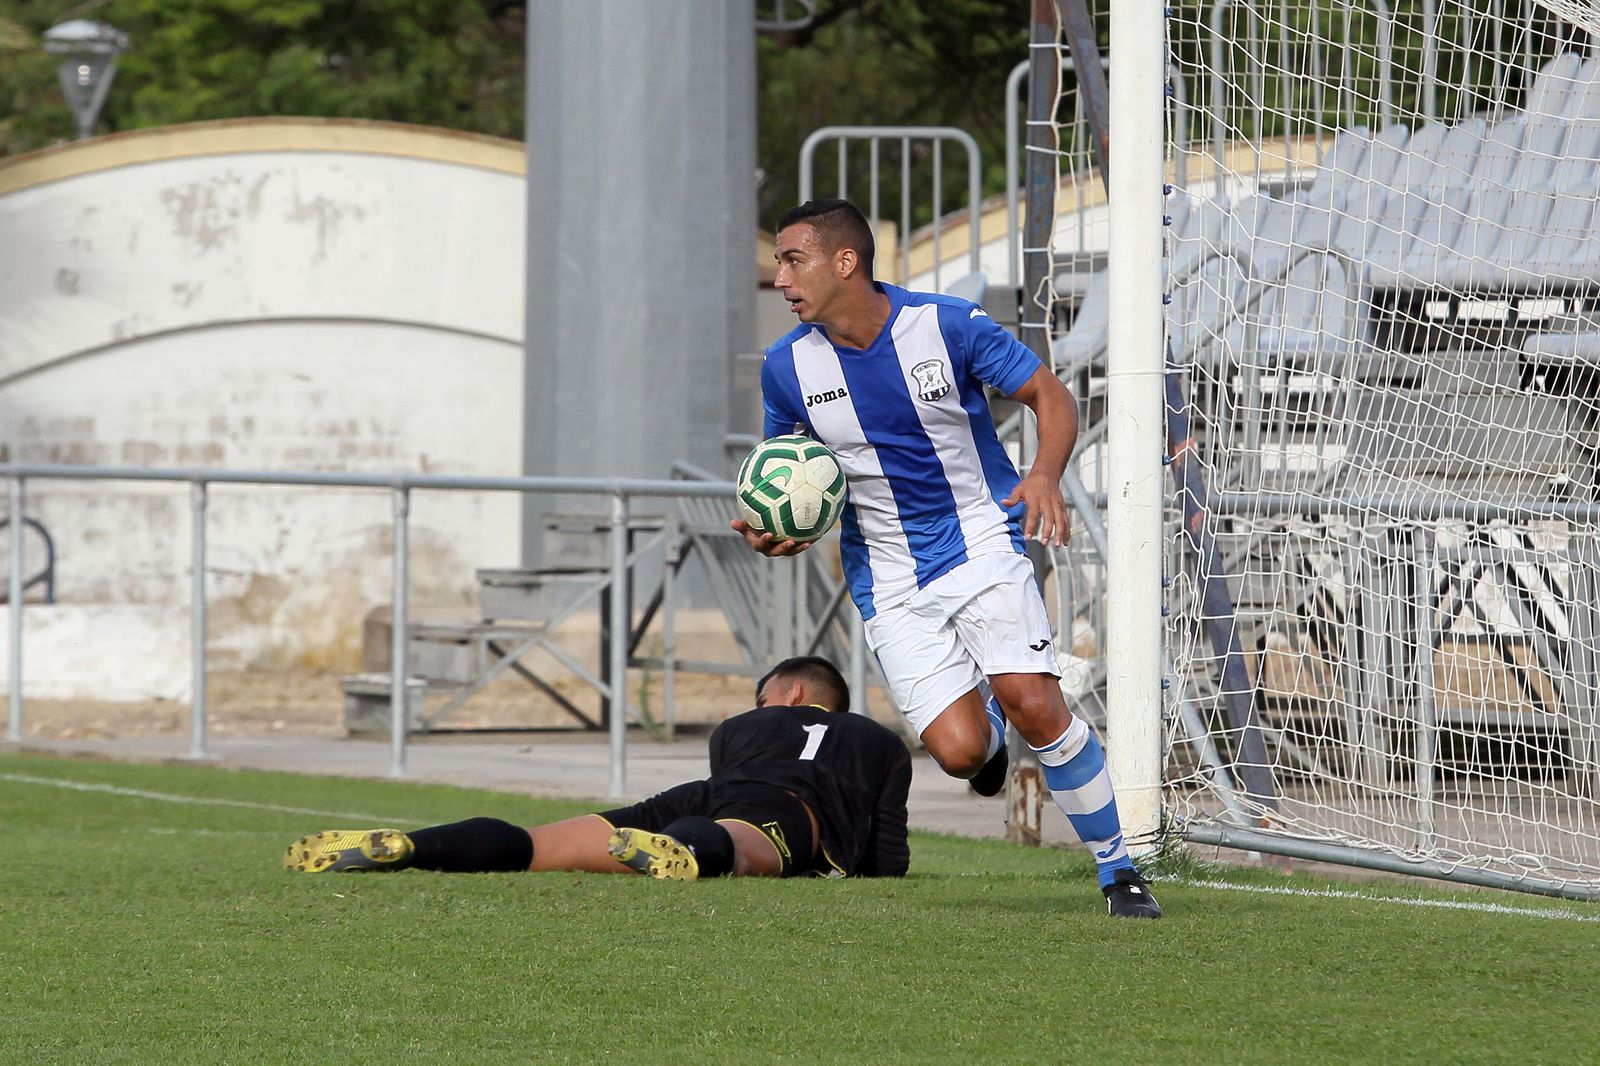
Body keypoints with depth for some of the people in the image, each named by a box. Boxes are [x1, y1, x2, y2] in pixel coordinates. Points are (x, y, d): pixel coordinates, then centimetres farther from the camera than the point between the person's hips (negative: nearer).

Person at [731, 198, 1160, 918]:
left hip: (982, 541, -2)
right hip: (888, 579, 2)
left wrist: (1046, 476, -23)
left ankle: (1120, 870, -6)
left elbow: (1051, 396, -3)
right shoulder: (787, 366, -4)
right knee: (959, 751, -12)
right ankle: (985, 724, 28)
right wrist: (770, 528, -11)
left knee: (1033, 704, -22)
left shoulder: (947, 325, -12)